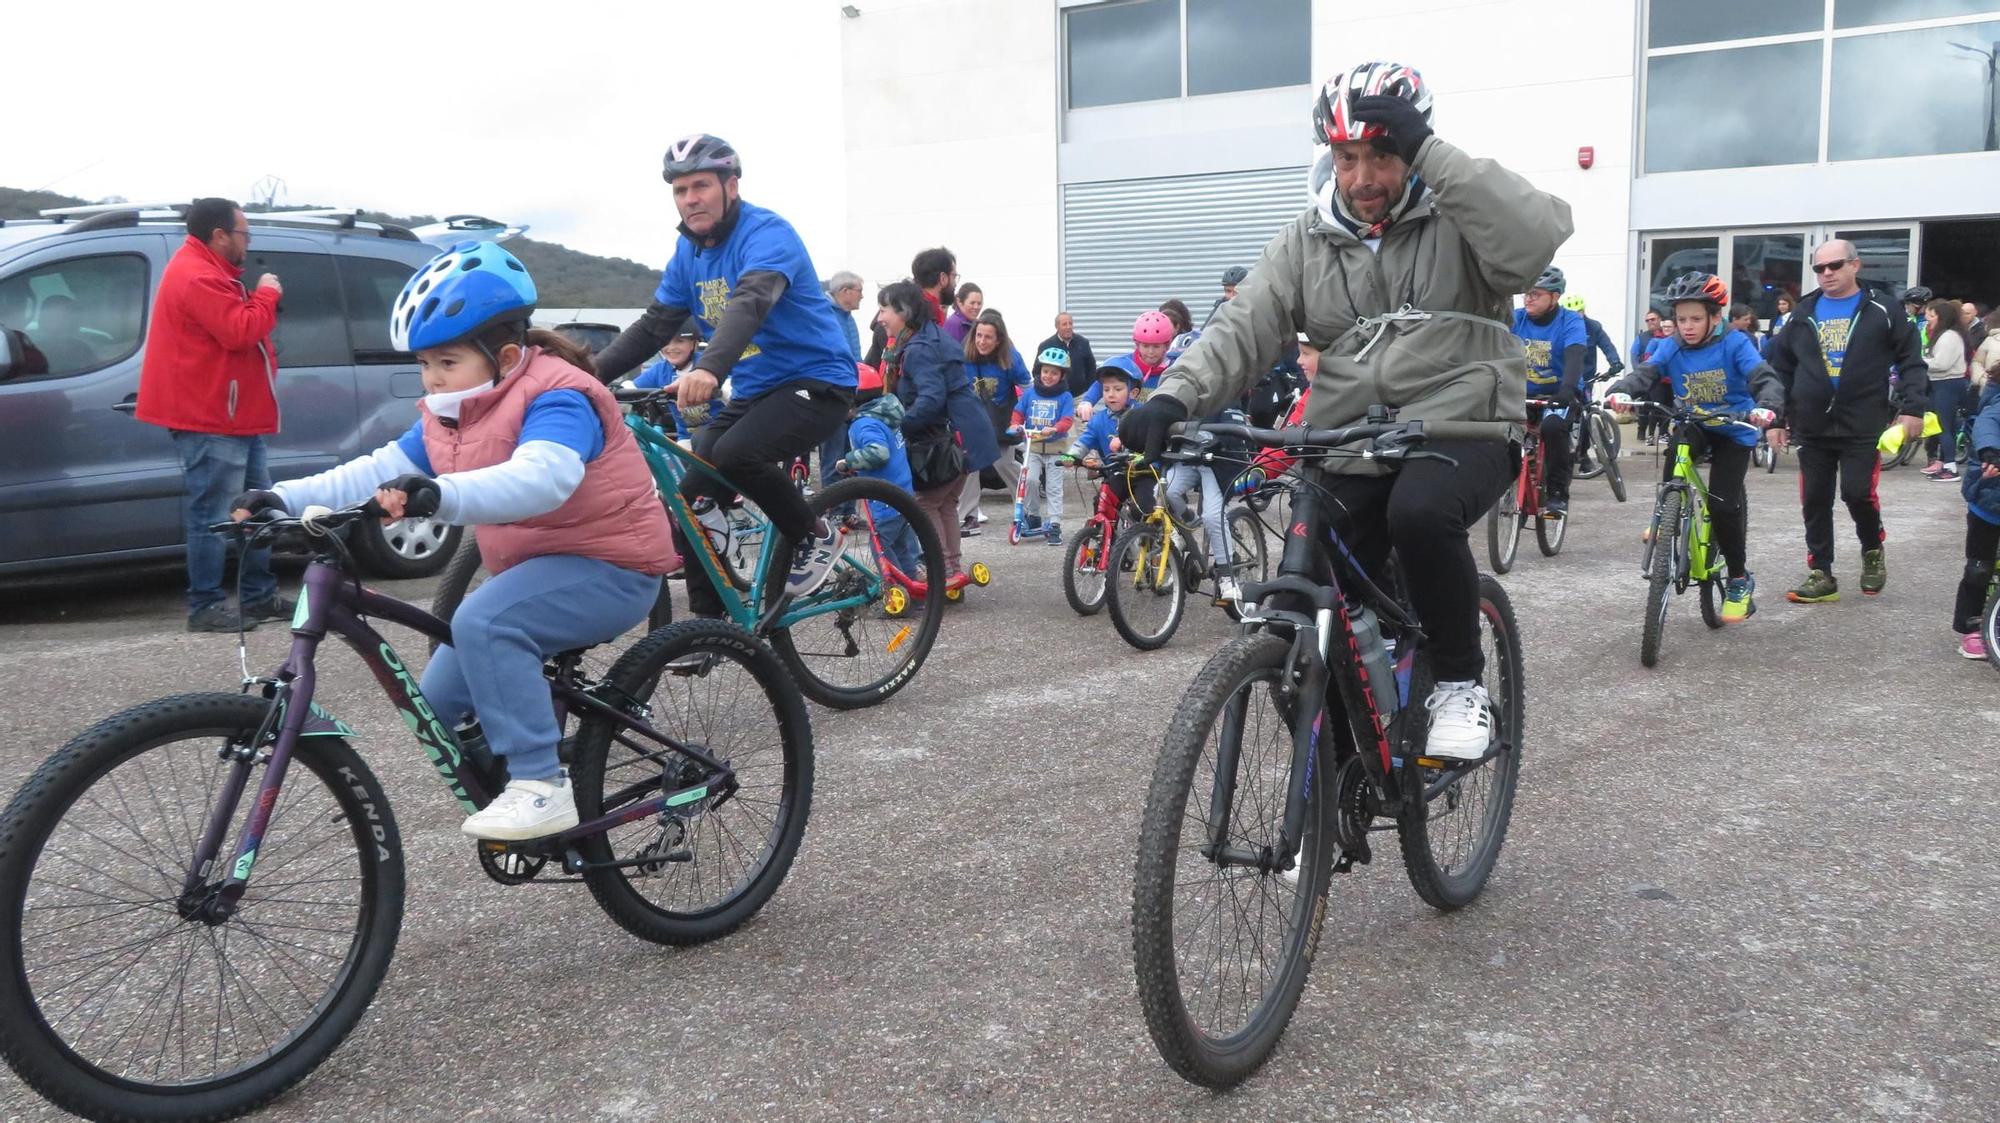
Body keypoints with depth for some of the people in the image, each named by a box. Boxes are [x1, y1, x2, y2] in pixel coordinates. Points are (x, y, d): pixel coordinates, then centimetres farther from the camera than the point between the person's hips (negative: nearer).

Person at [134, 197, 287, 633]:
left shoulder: (208, 273, 19)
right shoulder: (197, 277, -17)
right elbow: (240, 332, -25)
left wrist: (263, 296, 7)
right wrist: (267, 294, -11)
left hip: (233, 417, 11)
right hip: (211, 421, -11)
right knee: (214, 516, -7)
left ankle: (260, 596, 21)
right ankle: (206, 606, -1)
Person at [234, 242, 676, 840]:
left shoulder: (556, 398, -21)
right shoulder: (448, 414, 6)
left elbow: (542, 477, -41)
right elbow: (380, 471, -1)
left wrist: (440, 495, -56)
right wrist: (285, 498, -14)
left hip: (607, 567, -9)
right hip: (534, 568, 9)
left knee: (482, 622, -33)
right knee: (443, 702, 6)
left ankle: (541, 787, -27)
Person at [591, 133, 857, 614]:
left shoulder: (766, 233, -18)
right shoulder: (689, 252, 7)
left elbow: (751, 302, -36)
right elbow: (654, 324, 7)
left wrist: (709, 369, -54)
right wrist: (593, 372, -9)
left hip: (815, 381, -8)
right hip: (754, 391, 8)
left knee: (734, 453, -32)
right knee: (691, 506, -3)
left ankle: (817, 535, -9)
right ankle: (708, 621, 9)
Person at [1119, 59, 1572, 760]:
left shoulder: (1458, 218, -2)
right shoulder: (1307, 241, 8)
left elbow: (1534, 241, -25)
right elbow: (1242, 329, -2)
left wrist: (1429, 151, -25)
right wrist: (1175, 397, -21)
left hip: (1461, 430, -3)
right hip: (1349, 448, 4)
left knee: (1420, 511, -37)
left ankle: (1460, 681, -12)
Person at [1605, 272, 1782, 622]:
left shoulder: (1734, 344, -16)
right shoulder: (1671, 347, -7)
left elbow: (1764, 377, -26)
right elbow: (1644, 374, -21)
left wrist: (1766, 407, -48)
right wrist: (1620, 393, -44)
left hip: (1734, 431, -3)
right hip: (1692, 426, 3)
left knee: (1723, 502, -12)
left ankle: (1740, 580, 6)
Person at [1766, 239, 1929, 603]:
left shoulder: (1881, 313, 2)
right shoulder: (1803, 315, 11)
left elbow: (1911, 360, 2)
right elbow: (1781, 368, 14)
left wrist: (1912, 407, -9)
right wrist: (1777, 417, 10)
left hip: (1863, 426, -3)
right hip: (1812, 428, 4)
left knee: (1857, 492, -11)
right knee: (1815, 502, 4)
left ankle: (1873, 549, 19)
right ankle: (1820, 575, 13)